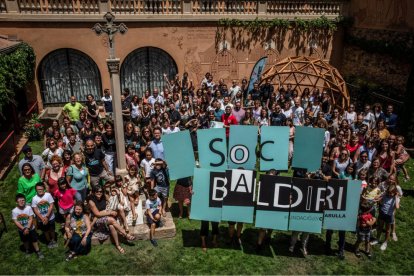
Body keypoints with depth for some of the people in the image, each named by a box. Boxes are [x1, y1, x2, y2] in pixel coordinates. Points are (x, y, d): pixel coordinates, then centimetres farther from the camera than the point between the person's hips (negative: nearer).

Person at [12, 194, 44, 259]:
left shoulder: (28, 208, -19)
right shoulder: (14, 211, -16)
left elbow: (31, 219, -16)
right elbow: (16, 222, -16)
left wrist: (28, 228, -23)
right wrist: (23, 229, -22)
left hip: (30, 228, -1)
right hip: (21, 230, 2)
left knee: (34, 240, 8)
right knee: (25, 241, 21)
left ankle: (38, 251, 25)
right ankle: (27, 251, 45)